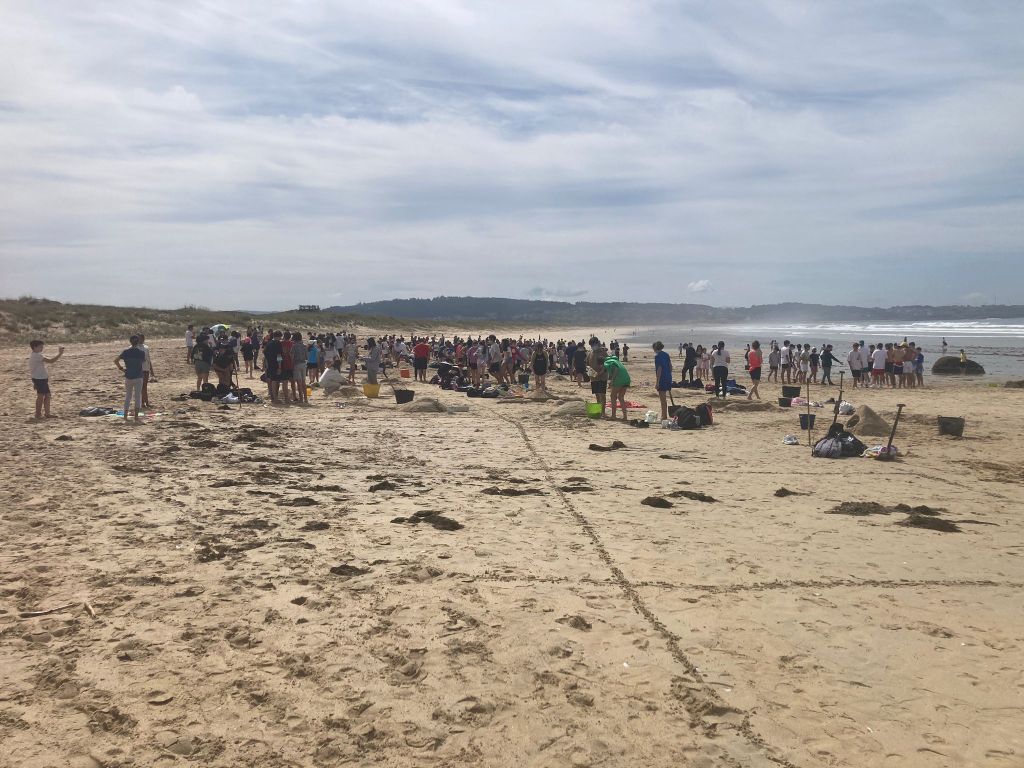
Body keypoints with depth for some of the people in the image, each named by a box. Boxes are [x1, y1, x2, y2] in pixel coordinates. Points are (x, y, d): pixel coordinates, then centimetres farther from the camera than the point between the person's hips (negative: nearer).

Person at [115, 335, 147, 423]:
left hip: (128, 377, 2)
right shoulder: (141, 353, -6)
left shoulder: (126, 352, -2)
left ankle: (125, 418, 7)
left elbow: (115, 360, -6)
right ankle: (136, 418, 0)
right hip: (138, 377, -2)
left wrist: (121, 368, 5)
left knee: (127, 396, 10)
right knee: (138, 396, 3)